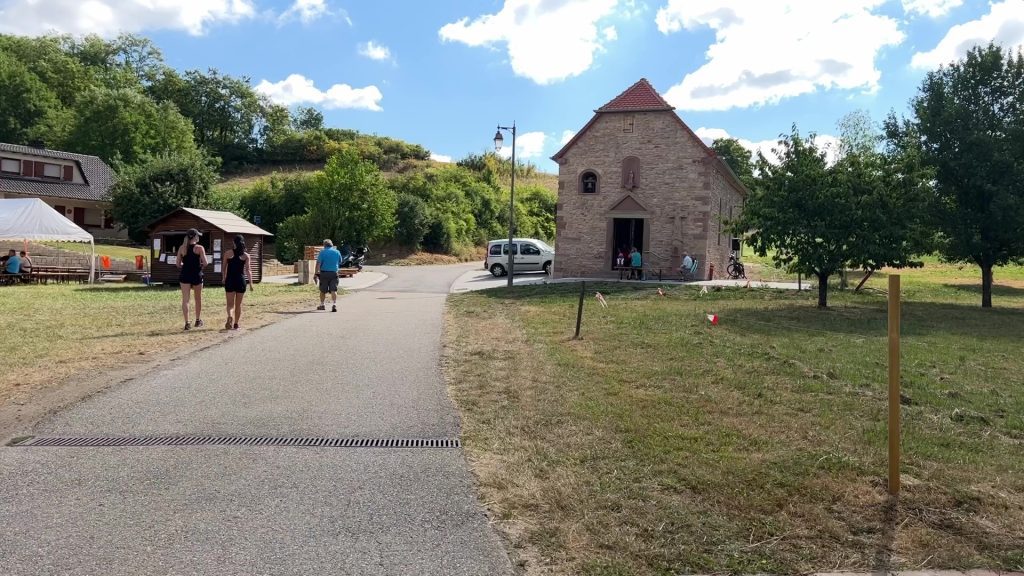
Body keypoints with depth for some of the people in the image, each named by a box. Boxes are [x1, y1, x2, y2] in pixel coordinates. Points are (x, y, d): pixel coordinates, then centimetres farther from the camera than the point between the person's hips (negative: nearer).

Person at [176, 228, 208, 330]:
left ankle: (187, 323, -4)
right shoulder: (199, 248, -7)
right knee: (198, 299, 14)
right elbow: (205, 263, -11)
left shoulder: (182, 248, 3)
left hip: (184, 275, 2)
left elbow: (177, 264, 4)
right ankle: (198, 320, 25)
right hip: (196, 275, -2)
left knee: (185, 299, 2)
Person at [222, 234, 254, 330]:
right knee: (238, 304, 12)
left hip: (230, 280, 0)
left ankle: (229, 316, -24)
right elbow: (248, 270, -6)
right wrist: (250, 283, -3)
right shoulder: (246, 255, -1)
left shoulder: (227, 253, 0)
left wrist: (223, 278, 20)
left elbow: (224, 268, 5)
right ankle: (236, 324, 15)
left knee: (230, 303, 5)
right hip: (241, 280, 0)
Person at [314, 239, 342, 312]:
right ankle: (334, 304, -18)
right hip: (334, 273, 1)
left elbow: (318, 263, -10)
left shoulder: (322, 252, -3)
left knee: (323, 290, 11)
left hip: (324, 273, -1)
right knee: (334, 290, -3)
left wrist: (316, 273, -9)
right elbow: (340, 262, 15)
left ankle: (322, 305, 22)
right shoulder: (337, 252, 5)